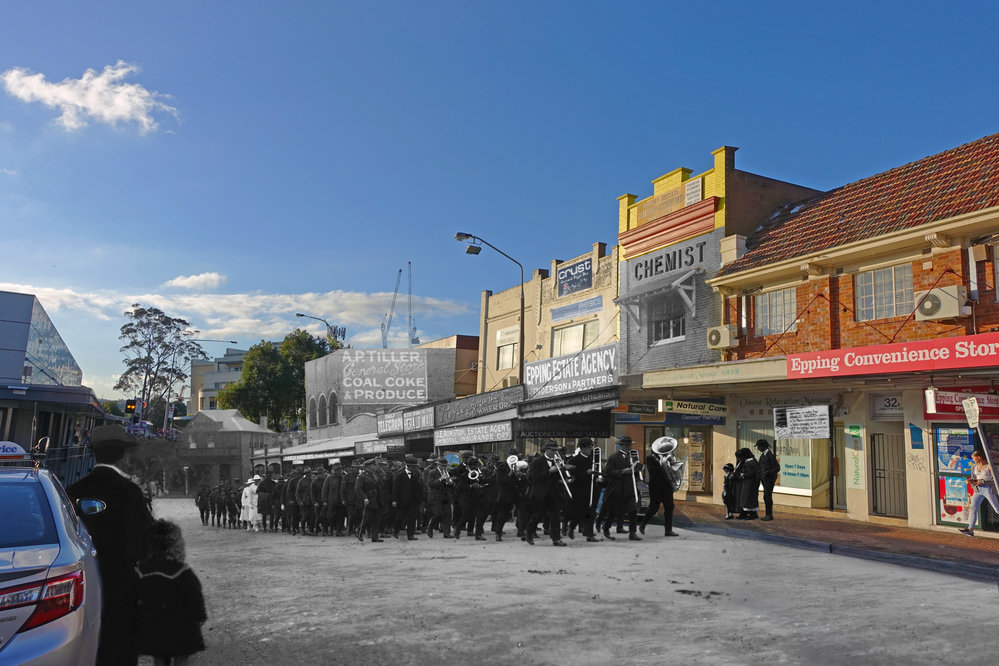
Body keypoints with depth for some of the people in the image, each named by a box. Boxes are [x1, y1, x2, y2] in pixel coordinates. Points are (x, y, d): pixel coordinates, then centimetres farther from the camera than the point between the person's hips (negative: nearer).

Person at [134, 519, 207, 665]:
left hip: (151, 623, 5)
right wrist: (199, 616, 0)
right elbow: (194, 596, -14)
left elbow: (137, 595, 7)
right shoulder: (179, 570, -19)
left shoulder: (141, 569, -4)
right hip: (178, 624, -5)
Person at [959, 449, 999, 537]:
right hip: (978, 490, 6)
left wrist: (982, 481, -18)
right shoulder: (974, 467, 12)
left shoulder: (989, 466, -8)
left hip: (988, 489, -6)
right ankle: (970, 529, -14)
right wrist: (971, 481, -2)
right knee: (973, 508, -7)